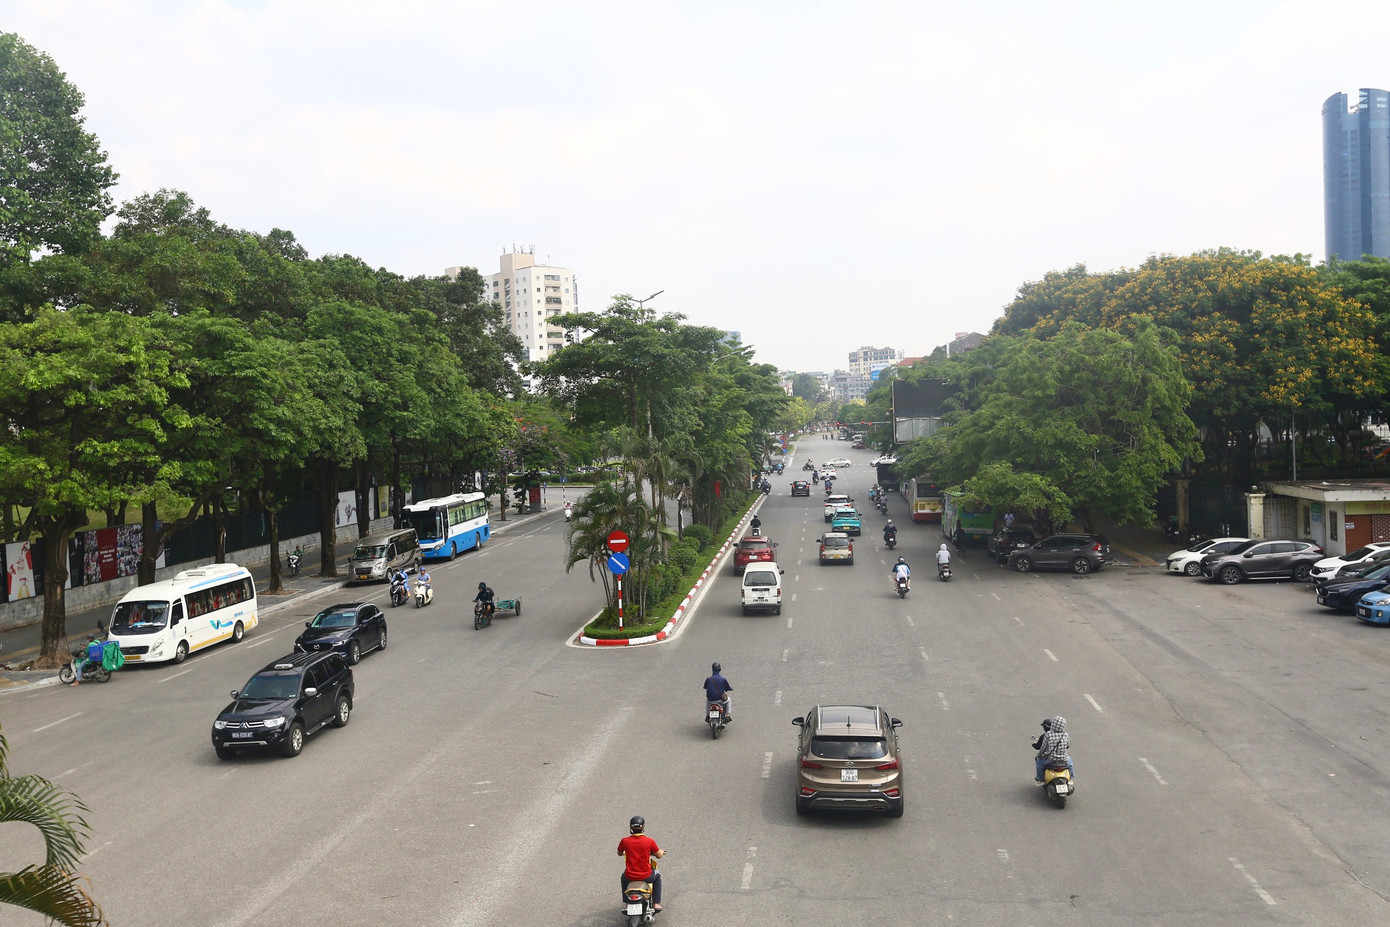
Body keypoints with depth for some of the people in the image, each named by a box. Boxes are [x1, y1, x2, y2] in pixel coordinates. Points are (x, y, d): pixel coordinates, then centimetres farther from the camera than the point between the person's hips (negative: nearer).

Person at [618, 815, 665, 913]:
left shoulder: (624, 841, -11)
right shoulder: (649, 841, -15)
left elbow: (619, 853, 9)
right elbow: (659, 856, -1)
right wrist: (661, 852, 23)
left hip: (630, 876, 1)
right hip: (646, 876, -1)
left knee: (624, 877, 37)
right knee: (657, 877, 32)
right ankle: (656, 903, 28)